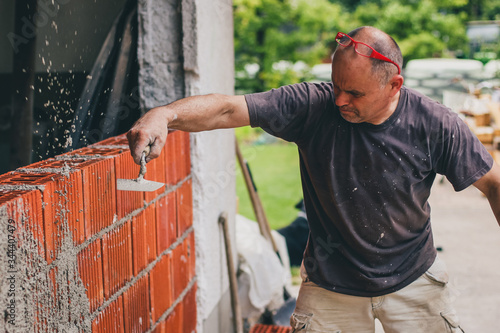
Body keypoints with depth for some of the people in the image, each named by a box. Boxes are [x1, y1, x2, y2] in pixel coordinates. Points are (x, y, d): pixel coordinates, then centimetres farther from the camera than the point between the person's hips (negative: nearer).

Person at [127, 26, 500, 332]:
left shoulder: (434, 125, -17)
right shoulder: (313, 106, -20)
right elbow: (228, 110, -27)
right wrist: (165, 114, -45)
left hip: (412, 280, 1)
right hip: (330, 284, 0)